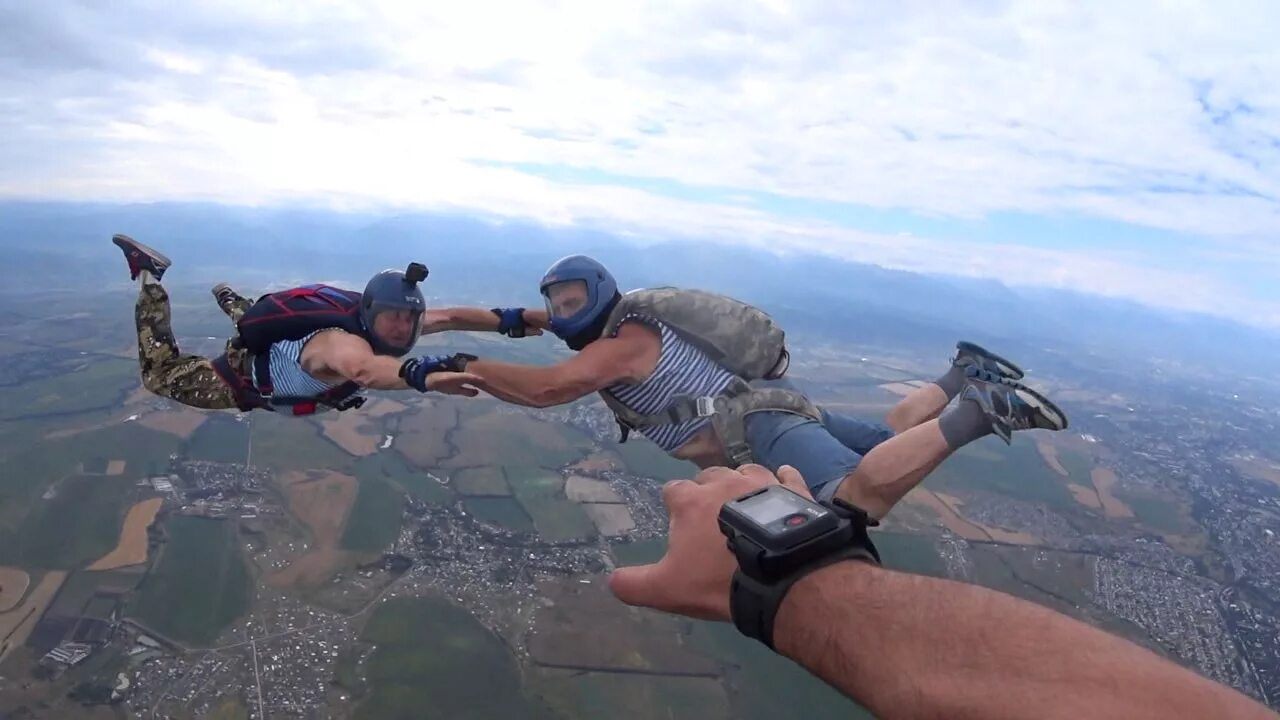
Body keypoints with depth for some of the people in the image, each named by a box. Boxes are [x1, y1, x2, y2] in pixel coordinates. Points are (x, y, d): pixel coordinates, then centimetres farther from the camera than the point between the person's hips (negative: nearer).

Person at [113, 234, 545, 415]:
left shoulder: (390, 325, -28)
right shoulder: (341, 342, -50)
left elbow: (449, 317, -31)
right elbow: (362, 368, -73)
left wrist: (506, 319, -48)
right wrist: (423, 375, -93)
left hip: (284, 353, 6)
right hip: (245, 378, -6)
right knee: (159, 375, 15)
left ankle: (229, 300, 58)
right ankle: (149, 276, 23)